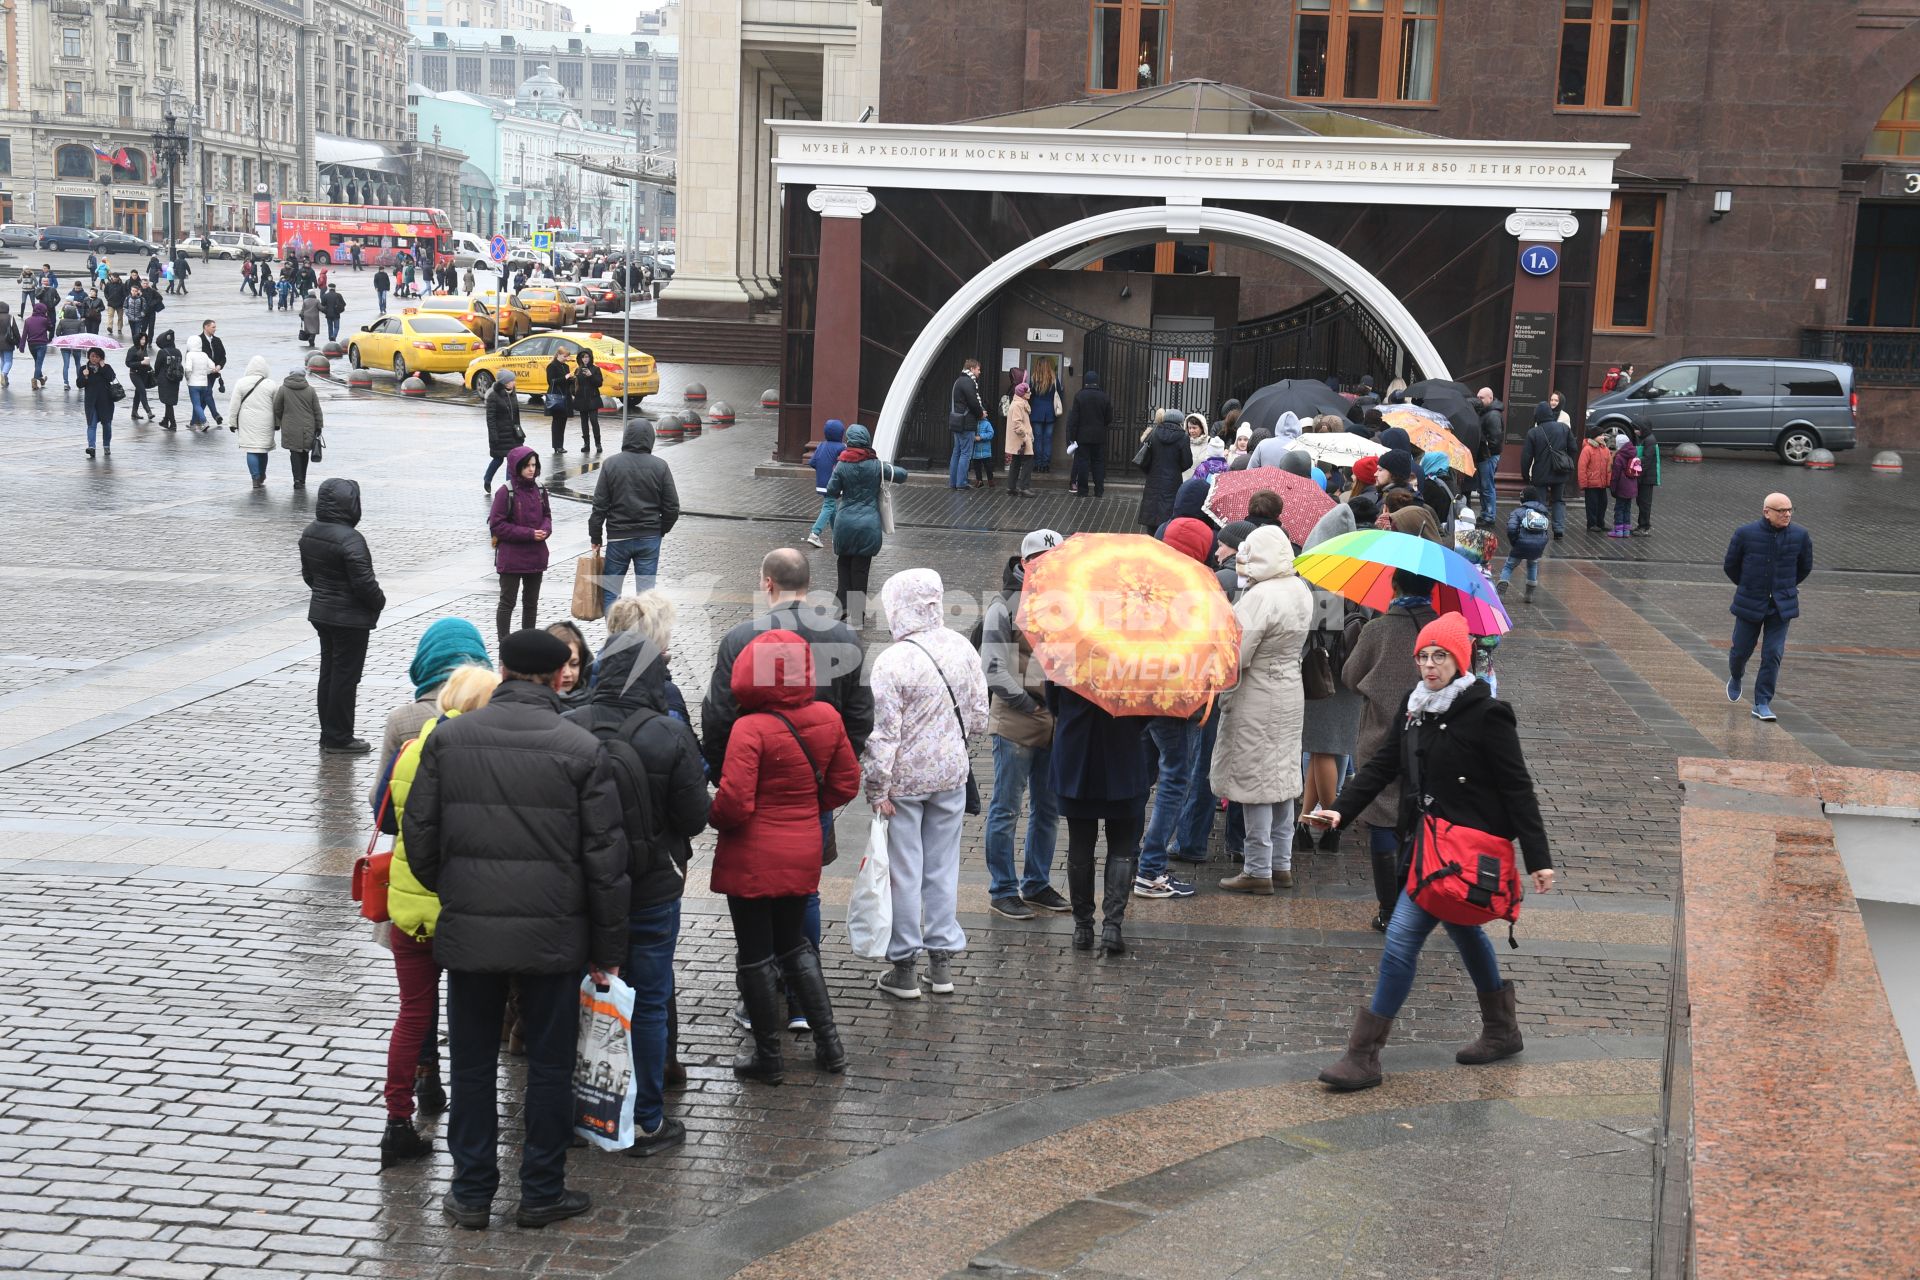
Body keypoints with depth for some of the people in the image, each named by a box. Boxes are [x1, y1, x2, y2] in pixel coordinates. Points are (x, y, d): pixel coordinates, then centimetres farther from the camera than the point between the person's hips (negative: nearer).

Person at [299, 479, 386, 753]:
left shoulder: (308, 534, 2)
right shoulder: (350, 539, -24)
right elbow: (364, 582, -23)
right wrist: (380, 601, -5)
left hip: (321, 612, 8)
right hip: (350, 618, -8)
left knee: (328, 672, 17)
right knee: (346, 676, 1)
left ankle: (328, 734, 24)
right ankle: (339, 738, 8)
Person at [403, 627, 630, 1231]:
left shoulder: (448, 738, -2)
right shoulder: (581, 748, -7)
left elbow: (418, 834, 2)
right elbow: (605, 856, -6)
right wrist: (608, 946, 3)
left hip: (468, 931, 2)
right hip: (553, 934, -1)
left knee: (472, 1065, 12)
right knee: (549, 1066, 11)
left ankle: (472, 1193, 20)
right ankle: (542, 1192, 18)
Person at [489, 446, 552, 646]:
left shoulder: (539, 489, 2)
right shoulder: (506, 492, -15)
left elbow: (546, 515, 15)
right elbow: (497, 524, -14)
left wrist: (545, 529, -9)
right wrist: (529, 533, -18)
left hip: (536, 555, 6)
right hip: (511, 557, -6)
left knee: (531, 601, 16)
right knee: (507, 602, 2)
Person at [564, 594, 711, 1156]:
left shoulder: (568, 727, -10)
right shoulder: (669, 734, -17)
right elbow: (694, 817, -10)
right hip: (651, 886, -2)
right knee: (649, 1001, 9)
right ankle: (646, 1122, 16)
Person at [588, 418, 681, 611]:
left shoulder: (611, 464, -5)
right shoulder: (660, 466, -4)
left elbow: (599, 506, -5)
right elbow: (672, 508, -2)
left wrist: (595, 537, 5)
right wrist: (662, 530, 16)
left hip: (618, 538, -1)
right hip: (650, 539, 1)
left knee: (610, 591, 9)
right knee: (646, 591, 4)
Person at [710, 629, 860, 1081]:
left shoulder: (750, 728, -22)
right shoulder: (827, 718, -3)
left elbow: (733, 804, -23)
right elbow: (846, 783, 8)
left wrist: (714, 819, -2)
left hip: (752, 860, -6)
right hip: (804, 853, 6)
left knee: (756, 955, 8)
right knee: (794, 945, 23)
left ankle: (768, 1056, 18)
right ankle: (828, 1042, 21)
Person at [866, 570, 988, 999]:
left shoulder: (892, 661, -20)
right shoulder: (961, 648, -3)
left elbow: (883, 733, -19)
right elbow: (979, 715, 7)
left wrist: (878, 790, -13)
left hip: (905, 779, -5)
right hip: (951, 772, 5)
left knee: (904, 871, 6)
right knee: (943, 867, 14)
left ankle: (904, 967, 14)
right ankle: (942, 961, 22)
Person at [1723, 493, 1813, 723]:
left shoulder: (1800, 536, -6)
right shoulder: (1745, 534, -11)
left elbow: (1805, 567, 12)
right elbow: (1730, 565, 4)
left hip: (1781, 606, 1)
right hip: (1750, 604, -1)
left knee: (1773, 654, -6)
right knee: (1741, 649, 10)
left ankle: (1762, 704, 1)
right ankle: (1736, 678, 44)